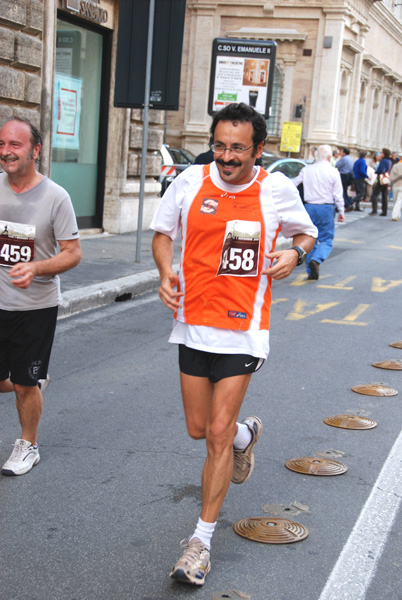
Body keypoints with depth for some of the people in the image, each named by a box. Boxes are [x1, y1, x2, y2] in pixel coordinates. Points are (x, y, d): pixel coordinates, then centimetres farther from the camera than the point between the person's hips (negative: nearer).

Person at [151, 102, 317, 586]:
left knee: (218, 434, -5)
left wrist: (295, 253, -11)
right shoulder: (190, 182, -4)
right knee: (198, 429, 13)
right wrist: (166, 273, -9)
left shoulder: (277, 189, -6)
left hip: (242, 330, -3)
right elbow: (162, 232, 10)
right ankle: (246, 434, 50)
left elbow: (306, 233, 11)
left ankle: (202, 539, 12)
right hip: (193, 322, 3)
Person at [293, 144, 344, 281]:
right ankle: (316, 260, -22)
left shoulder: (306, 170, 4)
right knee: (327, 240, 5)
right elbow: (338, 194, -4)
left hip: (310, 208, 3)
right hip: (326, 208, -3)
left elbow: (293, 185, 11)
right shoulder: (333, 172, -4)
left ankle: (311, 272, 11)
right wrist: (341, 211, 4)